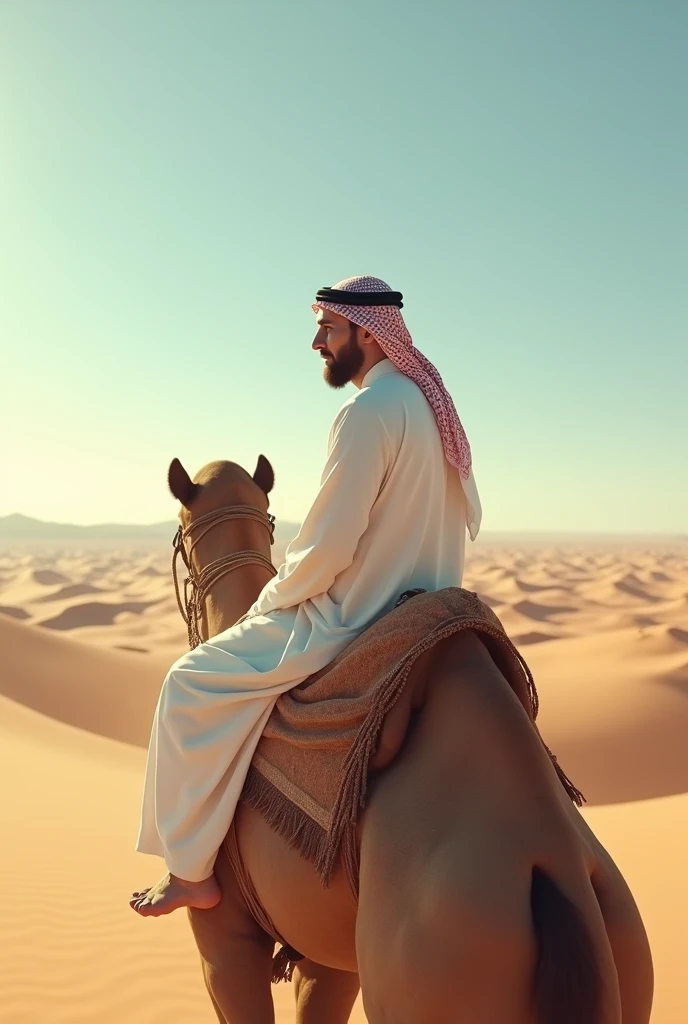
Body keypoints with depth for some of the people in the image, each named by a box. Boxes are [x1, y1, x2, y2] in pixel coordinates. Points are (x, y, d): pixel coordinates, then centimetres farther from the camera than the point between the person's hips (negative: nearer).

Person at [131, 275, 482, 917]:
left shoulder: (367, 411, -20)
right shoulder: (432, 404, 9)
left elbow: (326, 548, -22)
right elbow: (468, 518, 17)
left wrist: (270, 599, -5)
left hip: (351, 622, -10)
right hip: (428, 617, 10)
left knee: (190, 682, -1)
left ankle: (190, 870, 7)